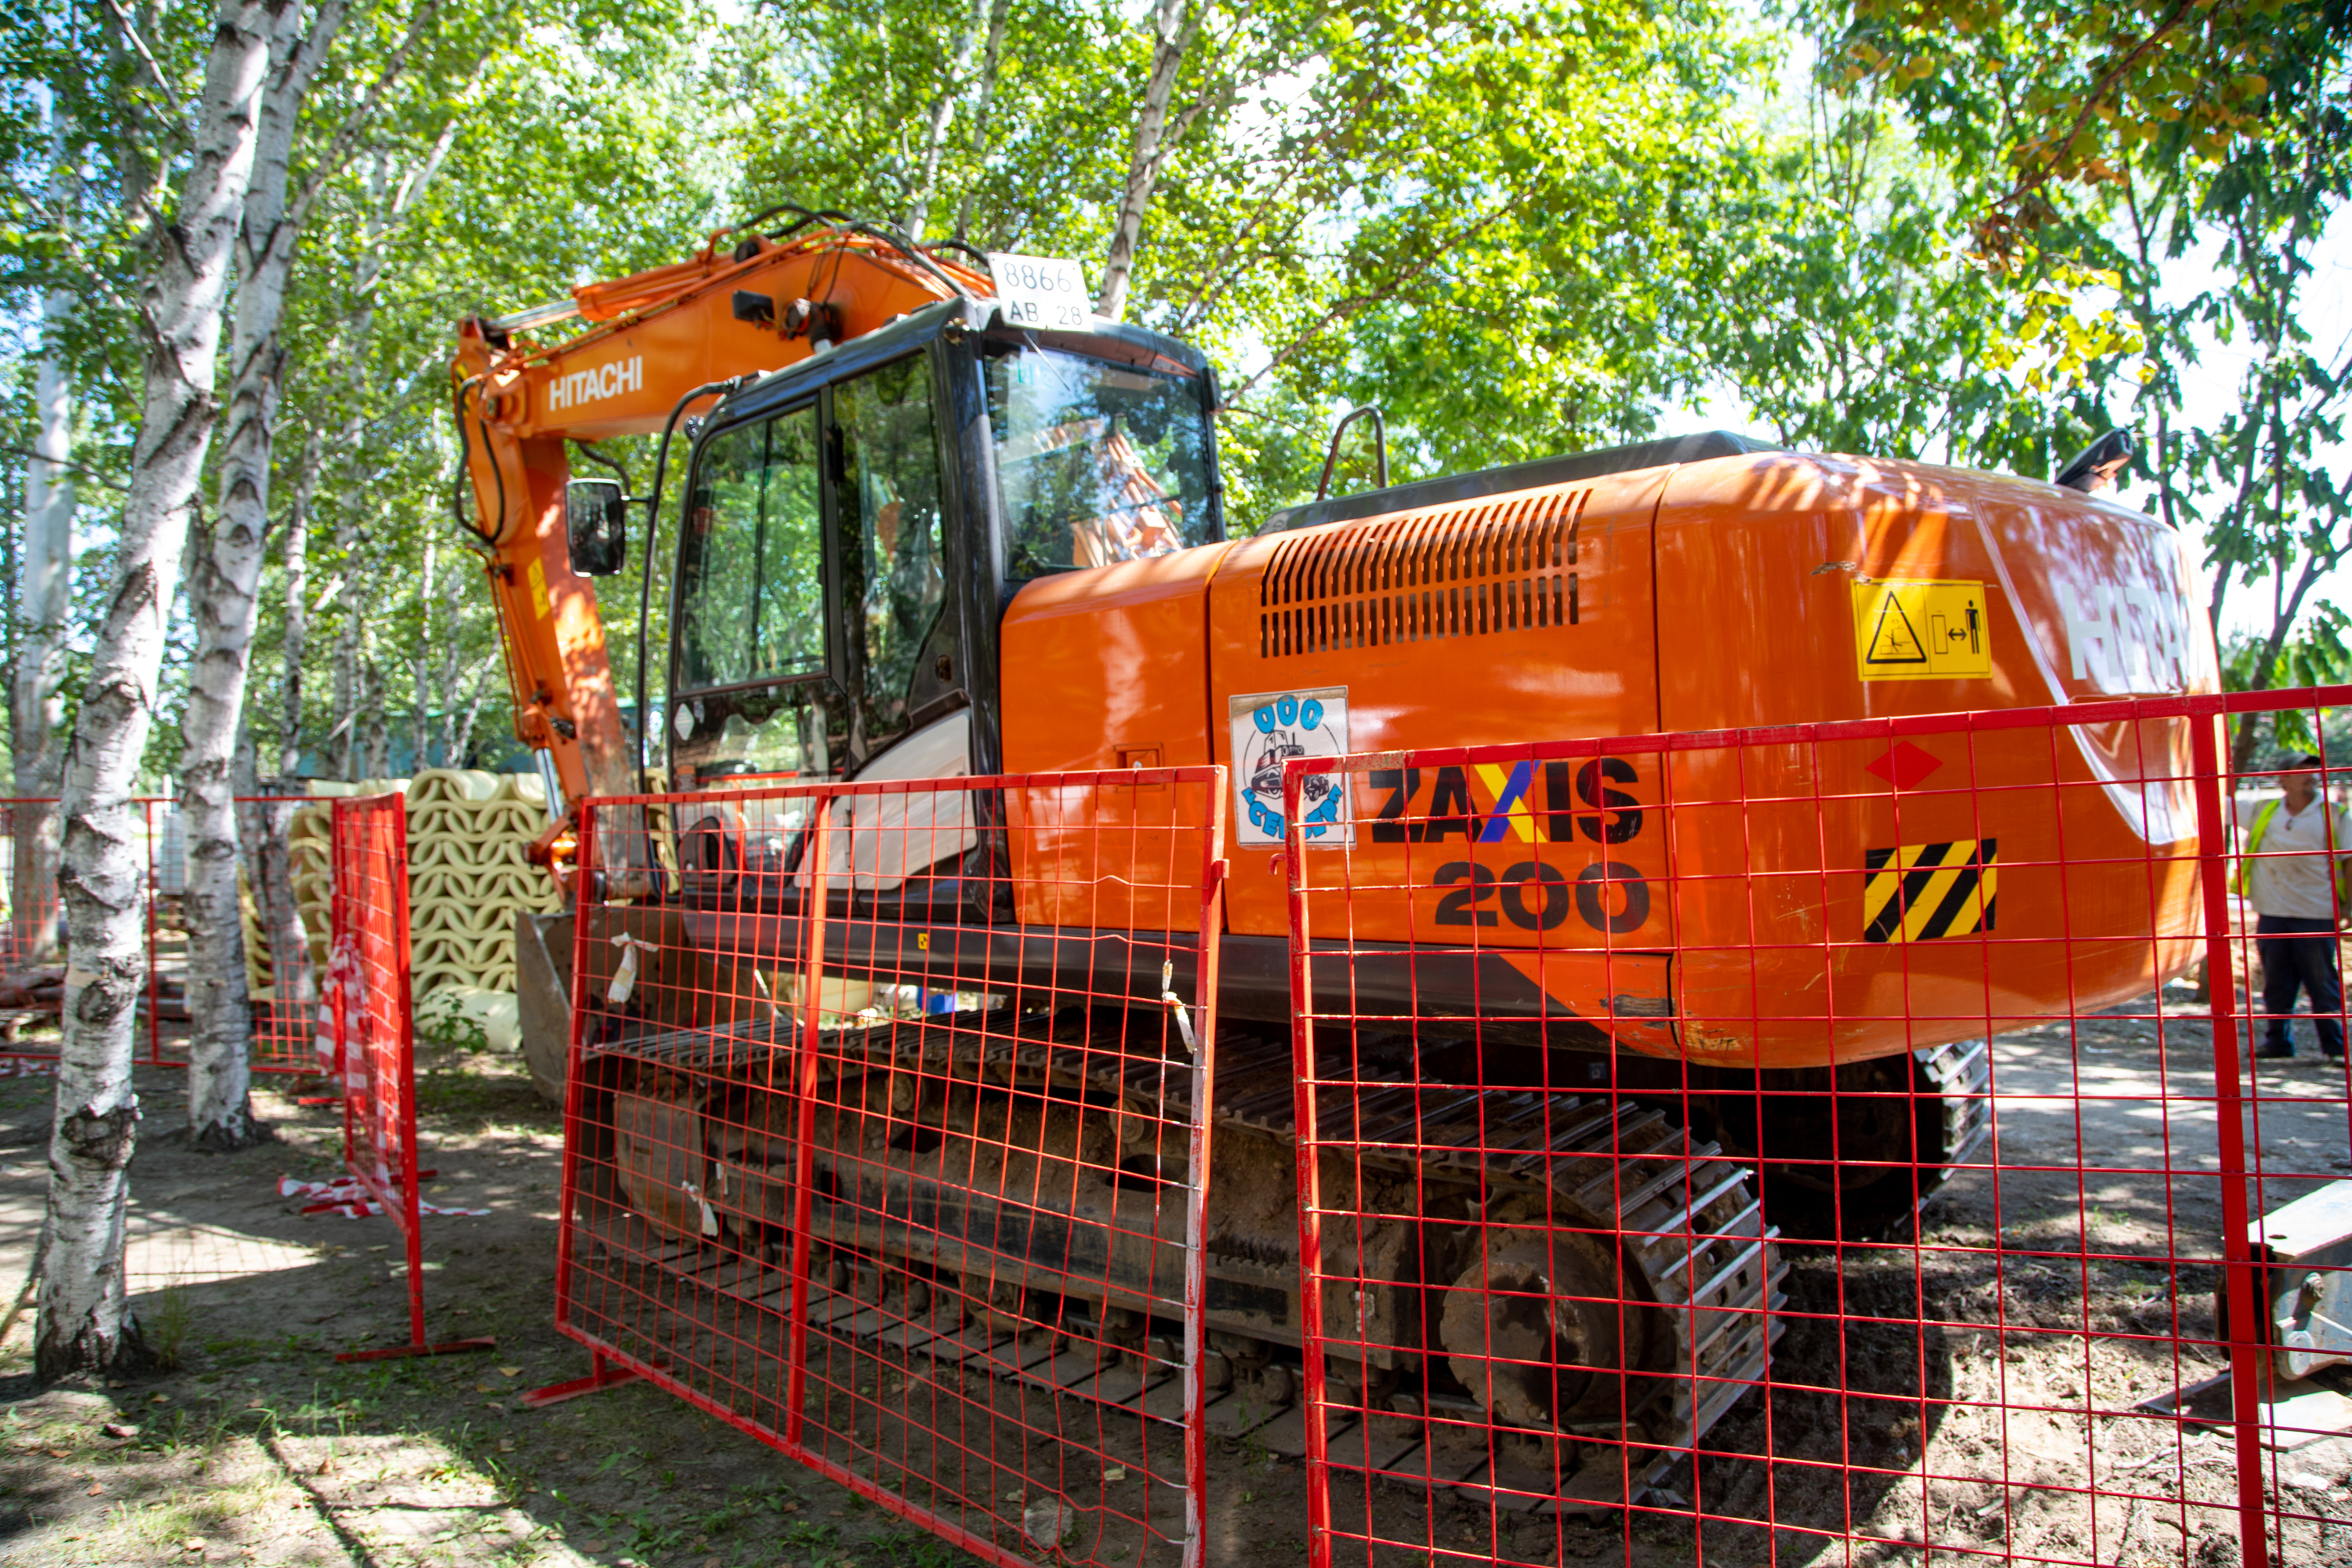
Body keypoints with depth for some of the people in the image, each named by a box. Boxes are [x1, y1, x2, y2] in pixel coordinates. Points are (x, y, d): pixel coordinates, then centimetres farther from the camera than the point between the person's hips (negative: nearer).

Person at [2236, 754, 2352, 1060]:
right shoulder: (2261, 811, 8)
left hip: (2317, 914, -2)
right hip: (2272, 912, 2)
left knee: (2323, 982, 1)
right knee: (2276, 982, 8)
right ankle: (2278, 1042, 17)